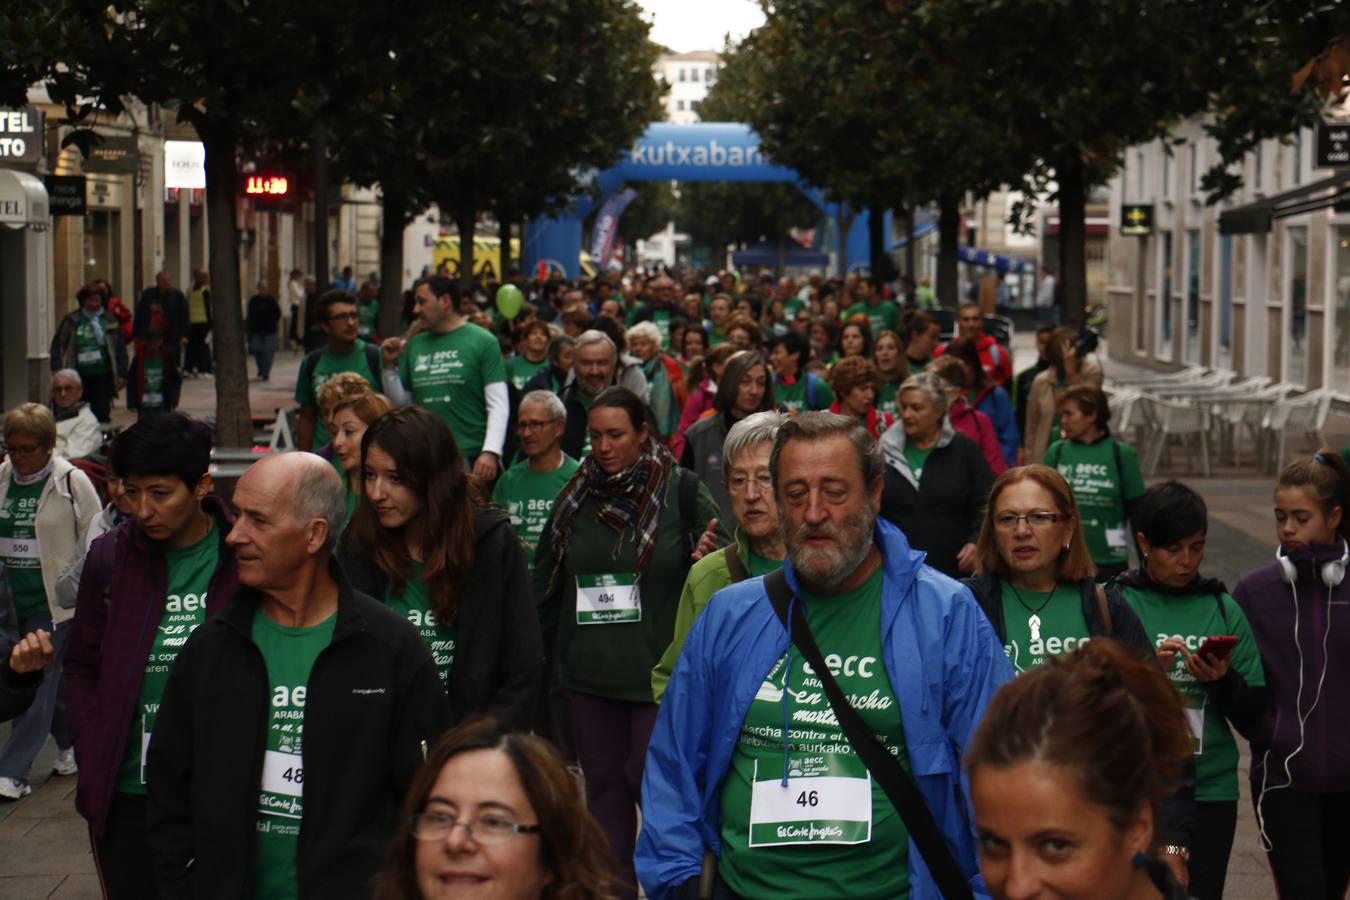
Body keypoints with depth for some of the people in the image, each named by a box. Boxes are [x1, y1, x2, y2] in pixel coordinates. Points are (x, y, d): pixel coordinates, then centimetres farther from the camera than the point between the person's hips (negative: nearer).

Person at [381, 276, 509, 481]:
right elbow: (402, 402, 18)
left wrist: (490, 452, -17)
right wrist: (390, 365, 4)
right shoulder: (415, 345, 13)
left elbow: (498, 404, -7)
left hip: (471, 458, -4)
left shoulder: (482, 341, -1)